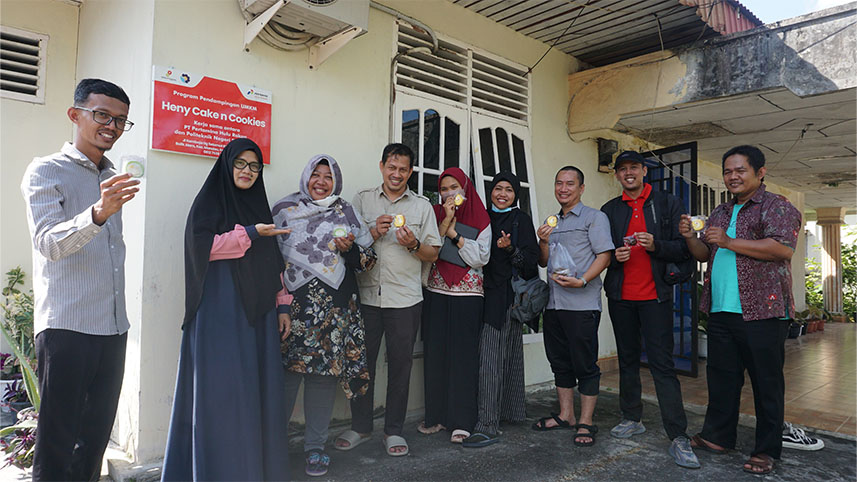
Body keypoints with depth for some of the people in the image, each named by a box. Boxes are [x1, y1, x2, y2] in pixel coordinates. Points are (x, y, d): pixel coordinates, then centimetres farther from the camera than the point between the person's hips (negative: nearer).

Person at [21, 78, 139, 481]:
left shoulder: (113, 180, 16)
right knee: (56, 441, 1)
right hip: (65, 327, -6)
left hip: (113, 327, 6)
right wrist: (98, 213, -33)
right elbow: (49, 243, -17)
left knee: (96, 436, 12)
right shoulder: (46, 172, -3)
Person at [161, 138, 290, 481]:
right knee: (222, 388, -4)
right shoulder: (209, 201, 3)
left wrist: (281, 305, 13)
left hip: (257, 310, 5)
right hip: (221, 308, -5)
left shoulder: (259, 205, 19)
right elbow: (202, 246, -12)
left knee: (258, 386, 5)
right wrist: (251, 233, -13)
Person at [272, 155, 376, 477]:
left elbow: (367, 261, 12)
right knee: (286, 372, -4)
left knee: (324, 374, 3)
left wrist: (349, 249, -9)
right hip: (292, 305, -1)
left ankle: (315, 447, 16)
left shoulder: (346, 214, 13)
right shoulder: (285, 209, 11)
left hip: (334, 311, 1)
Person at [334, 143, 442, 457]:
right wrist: (374, 232, -10)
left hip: (405, 298, 0)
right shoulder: (362, 200, 10)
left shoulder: (422, 206, 9)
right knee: (362, 360, 6)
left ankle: (393, 430, 20)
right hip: (366, 295, 1)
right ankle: (360, 427, 24)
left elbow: (433, 254, 8)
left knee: (400, 363, 5)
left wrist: (413, 245, -12)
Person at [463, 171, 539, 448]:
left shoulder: (521, 220, 1)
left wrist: (510, 249, -20)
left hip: (506, 295, -5)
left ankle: (488, 425, -8)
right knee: (507, 353, 12)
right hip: (485, 292, 5)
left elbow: (531, 261, -4)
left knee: (490, 356, -11)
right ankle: (511, 410, 25)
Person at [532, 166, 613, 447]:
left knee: (585, 364, 0)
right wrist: (544, 241, -1)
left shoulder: (594, 217, 1)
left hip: (582, 304, -6)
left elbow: (604, 255, -8)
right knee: (560, 362, 13)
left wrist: (582, 281, -20)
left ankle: (585, 423, 10)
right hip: (554, 303, 6)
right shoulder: (551, 222, 19)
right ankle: (566, 415, 25)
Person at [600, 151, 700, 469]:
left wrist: (656, 246, -20)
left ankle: (679, 438, -3)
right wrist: (614, 256, -9)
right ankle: (632, 419, 26)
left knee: (662, 364, -7)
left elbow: (683, 248, -2)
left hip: (655, 296, -3)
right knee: (627, 360, 12)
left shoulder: (667, 204, 3)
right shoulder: (609, 210, 11)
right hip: (620, 296, 4)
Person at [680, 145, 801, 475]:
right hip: (720, 311, 7)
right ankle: (718, 436, 26)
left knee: (766, 382, 3)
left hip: (761, 311, -6)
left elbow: (783, 249, -18)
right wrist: (690, 237, 3)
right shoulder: (720, 212, 19)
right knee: (721, 376, 13)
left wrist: (729, 241, -17)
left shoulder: (776, 207, -3)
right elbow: (706, 255, 23)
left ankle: (767, 450, 15)